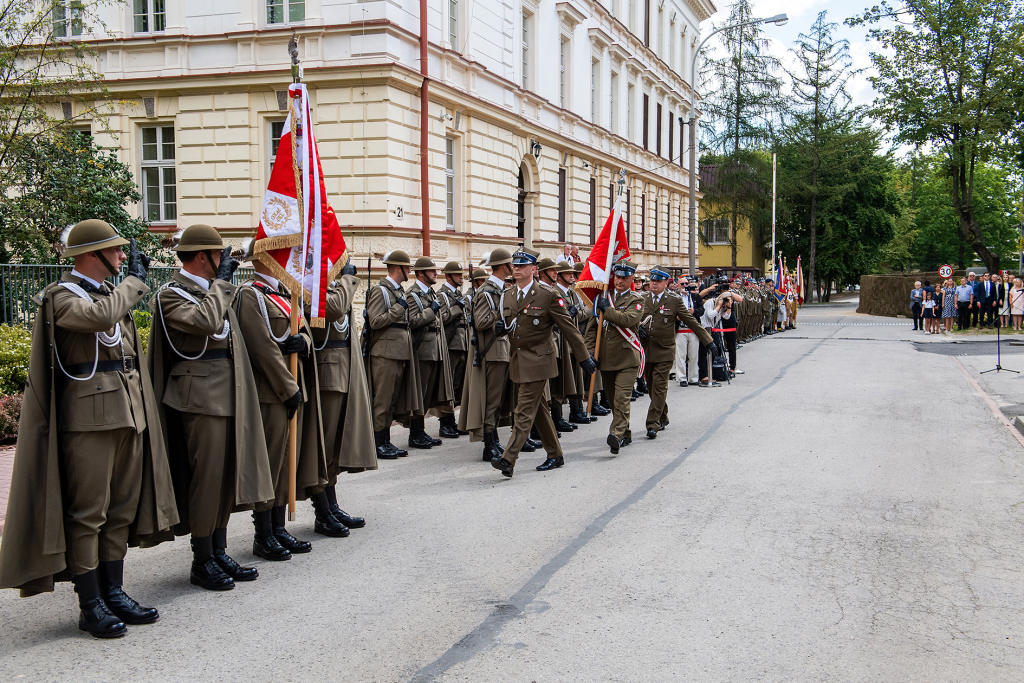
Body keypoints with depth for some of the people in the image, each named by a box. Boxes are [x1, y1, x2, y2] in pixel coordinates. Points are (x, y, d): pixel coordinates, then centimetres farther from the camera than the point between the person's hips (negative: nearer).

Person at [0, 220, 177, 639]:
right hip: (87, 418, -8)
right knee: (87, 512, -2)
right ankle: (90, 606, 6)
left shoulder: (113, 293, 18)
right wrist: (135, 280, -14)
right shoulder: (61, 296, -7)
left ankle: (114, 592, 20)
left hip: (128, 415, 8)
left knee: (122, 508, 11)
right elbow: (98, 317, -28)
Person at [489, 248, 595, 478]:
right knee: (538, 410, 14)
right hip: (517, 361, 7)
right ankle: (555, 455, 25)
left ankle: (508, 459, -15)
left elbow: (568, 327, -6)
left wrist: (584, 357, -4)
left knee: (525, 411, -11)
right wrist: (502, 327, -4)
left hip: (537, 361, -7)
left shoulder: (548, 295, -9)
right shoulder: (506, 296, 8)